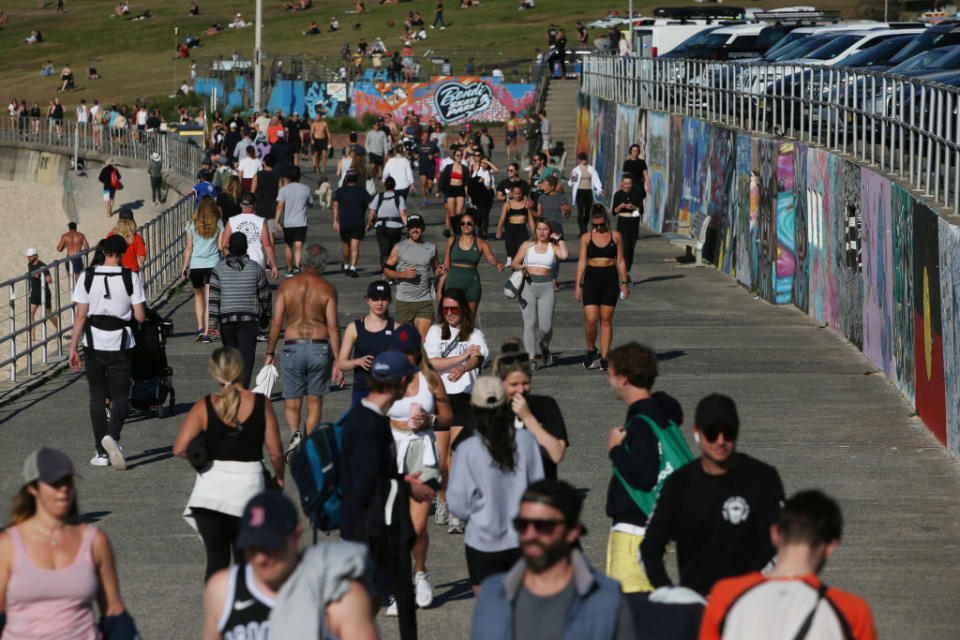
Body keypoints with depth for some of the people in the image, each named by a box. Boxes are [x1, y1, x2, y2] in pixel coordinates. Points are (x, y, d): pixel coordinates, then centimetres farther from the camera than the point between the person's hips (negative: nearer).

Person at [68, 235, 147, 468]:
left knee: (97, 396, 13)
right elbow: (140, 317, -7)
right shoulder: (130, 278, -6)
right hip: (120, 344, -1)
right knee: (120, 396, 6)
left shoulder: (87, 277, -4)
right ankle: (112, 436, -22)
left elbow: (80, 316, -6)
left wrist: (73, 348, -1)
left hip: (93, 344, 1)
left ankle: (101, 452, 13)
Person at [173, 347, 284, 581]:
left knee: (216, 560, 5)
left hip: (210, 489, 0)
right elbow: (275, 452, -2)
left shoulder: (204, 406, -4)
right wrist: (279, 478, 16)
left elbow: (179, 449, -12)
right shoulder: (261, 404, -4)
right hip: (248, 486, 0)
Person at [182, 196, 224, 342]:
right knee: (209, 299, 2)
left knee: (198, 296, 16)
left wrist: (185, 268, 4)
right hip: (213, 264, 0)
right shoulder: (218, 224, -1)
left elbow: (189, 248, -1)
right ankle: (207, 332, -3)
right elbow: (221, 246, -1)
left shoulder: (192, 224, -1)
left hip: (196, 264, 0)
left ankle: (200, 328, 4)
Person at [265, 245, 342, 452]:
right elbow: (333, 326, -7)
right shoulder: (327, 289, -2)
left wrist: (270, 354, 6)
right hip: (320, 348, 0)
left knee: (292, 402, 9)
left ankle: (295, 433, -17)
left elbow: (276, 322, -2)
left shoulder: (286, 286, 0)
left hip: (293, 348, 0)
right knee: (315, 401, 15)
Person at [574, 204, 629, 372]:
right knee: (590, 320, -10)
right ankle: (591, 350, 14)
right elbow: (582, 262, 1)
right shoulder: (586, 238, 3)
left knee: (606, 320, 2)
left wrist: (624, 282, 2)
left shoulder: (615, 236, 4)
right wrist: (578, 284, -5)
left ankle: (604, 358, 7)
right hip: (591, 279, 0)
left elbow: (620, 261, 7)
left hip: (610, 279, 0)